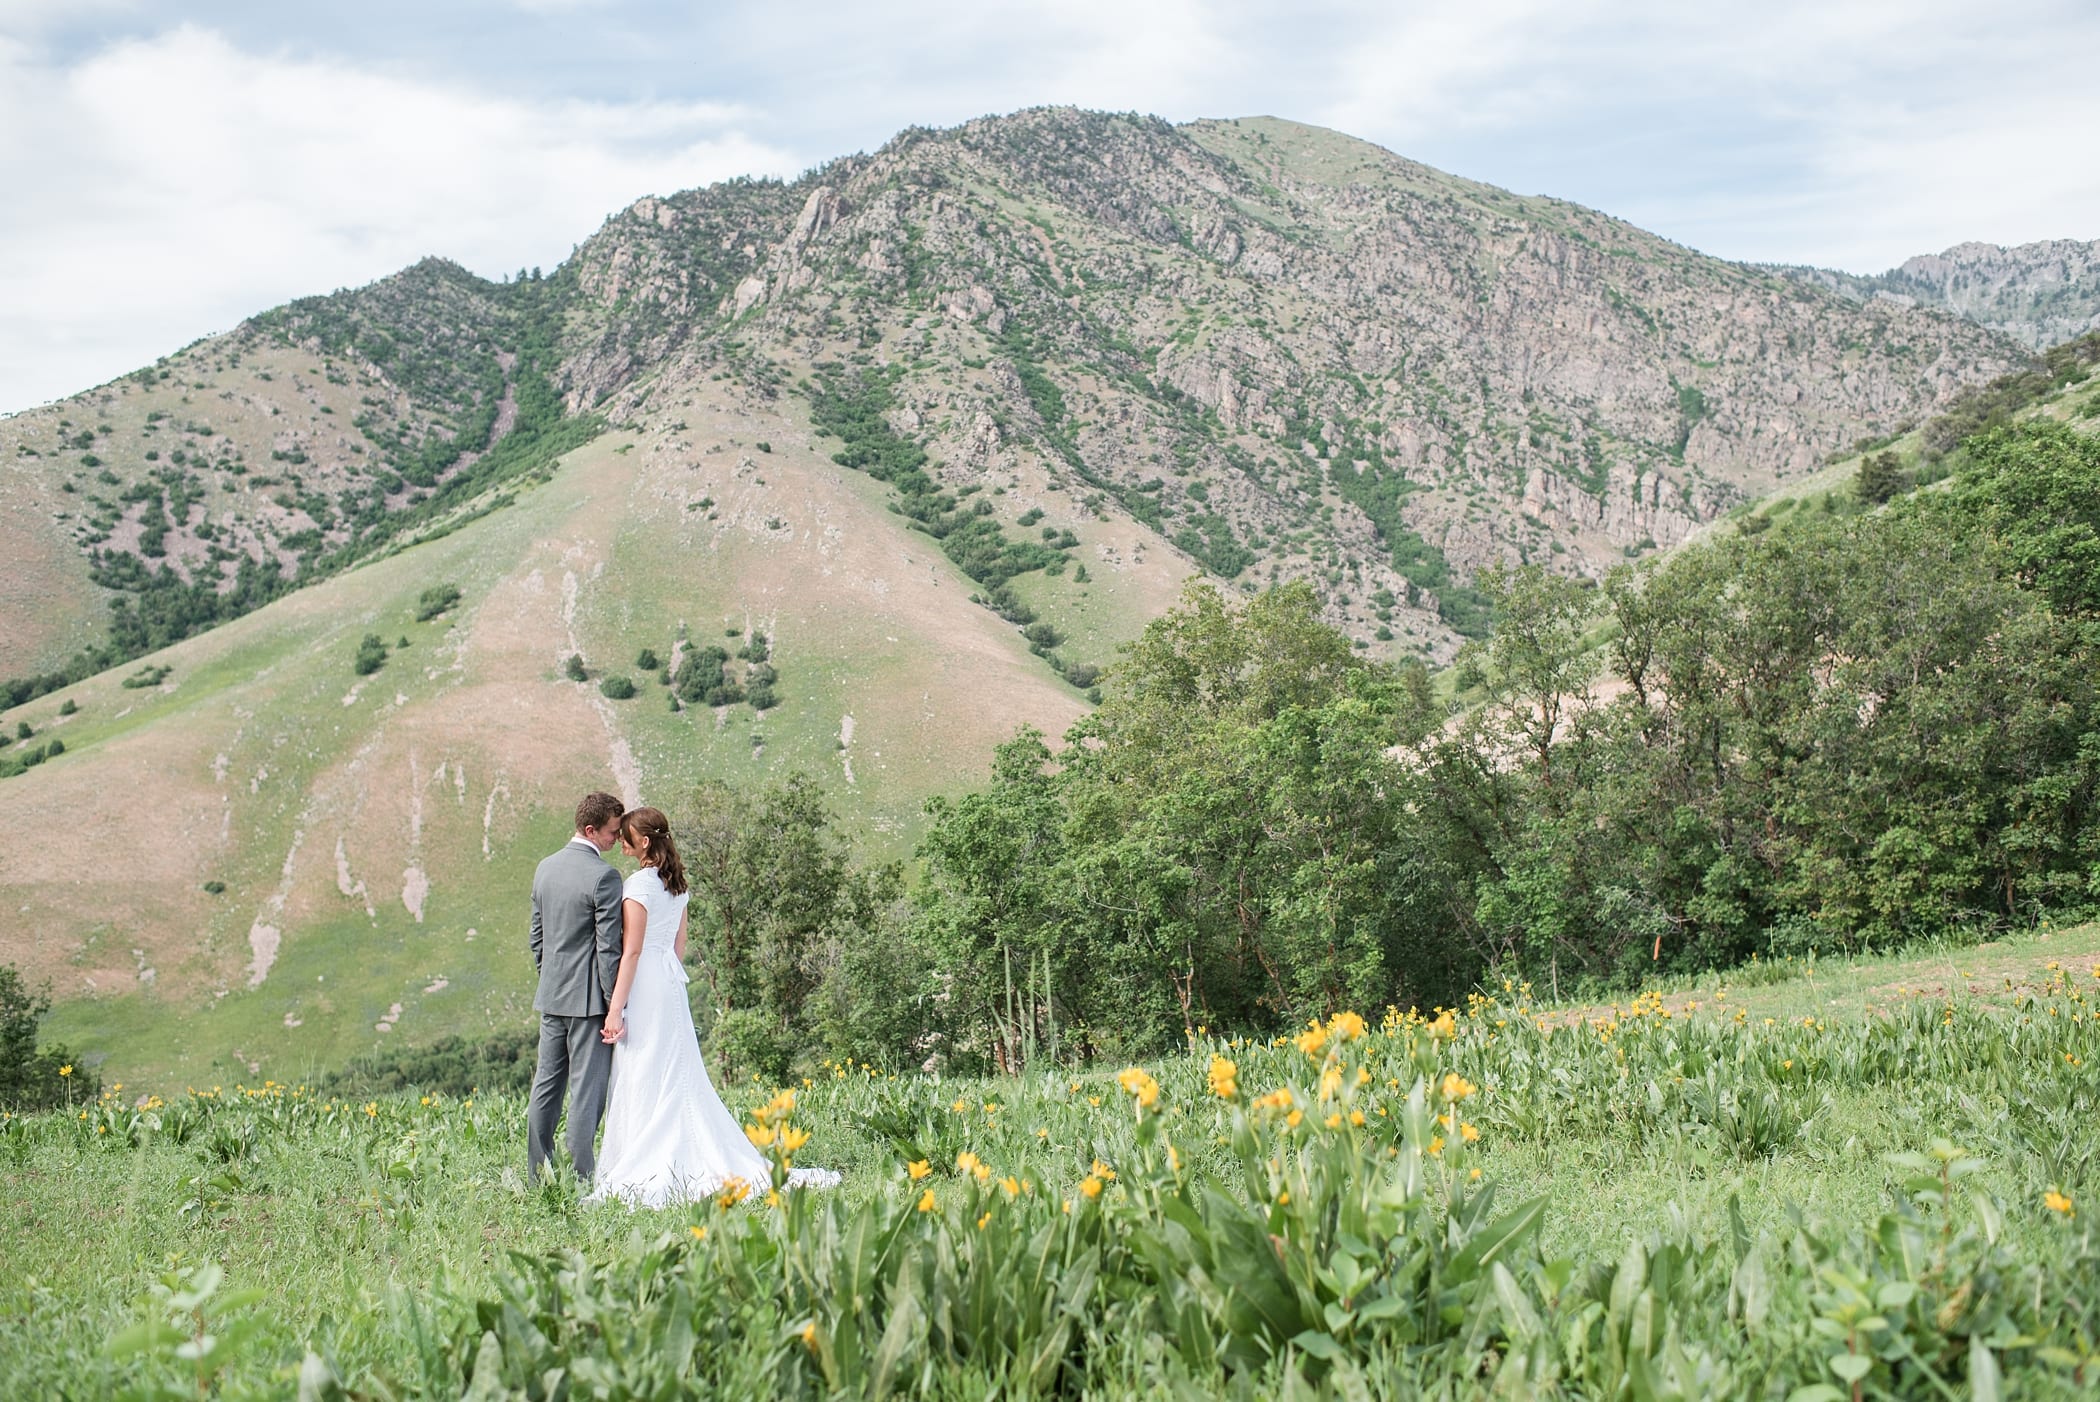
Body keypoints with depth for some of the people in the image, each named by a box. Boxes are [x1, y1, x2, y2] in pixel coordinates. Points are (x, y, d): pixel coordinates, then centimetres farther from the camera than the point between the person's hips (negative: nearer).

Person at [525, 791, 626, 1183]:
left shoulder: (545, 868, 9)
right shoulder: (603, 876, -15)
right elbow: (609, 947, -16)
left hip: (551, 995, 7)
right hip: (588, 997, -7)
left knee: (546, 1084, 13)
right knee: (586, 1088, -3)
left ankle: (537, 1173, 18)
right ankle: (582, 1177, -2)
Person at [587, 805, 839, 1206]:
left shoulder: (638, 884, -14)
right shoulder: (676, 883, 11)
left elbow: (631, 951, -16)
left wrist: (616, 1009, -16)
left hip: (644, 988, -8)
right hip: (671, 984, 8)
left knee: (643, 1083, -4)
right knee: (677, 1078, 12)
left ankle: (650, 1172, -4)